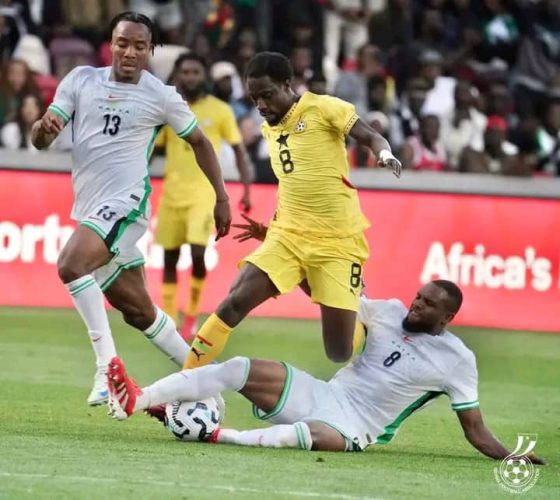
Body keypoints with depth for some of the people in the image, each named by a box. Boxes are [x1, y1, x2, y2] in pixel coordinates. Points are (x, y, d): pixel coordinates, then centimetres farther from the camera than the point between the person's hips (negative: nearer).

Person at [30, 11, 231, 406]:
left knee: (71, 265, -30)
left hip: (124, 205, -5)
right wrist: (43, 127, -22)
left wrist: (221, 197, 8)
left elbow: (199, 141, 11)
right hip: (90, 209, 5)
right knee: (139, 312, 13)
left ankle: (107, 368, -26)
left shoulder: (161, 96, -3)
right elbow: (41, 141, 2)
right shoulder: (81, 80, 6)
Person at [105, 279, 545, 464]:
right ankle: (138, 400, -27)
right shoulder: (390, 313, 9)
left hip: (354, 426, -4)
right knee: (241, 368, -17)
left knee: (310, 435, -41)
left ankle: (219, 436, -43)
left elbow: (475, 429, -1)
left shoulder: (458, 361, -3)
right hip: (321, 394, 4)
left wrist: (510, 457, -19)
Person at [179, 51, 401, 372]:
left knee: (341, 352, -5)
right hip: (288, 235, 5)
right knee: (234, 304, -16)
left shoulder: (323, 108, -7)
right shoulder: (269, 128, 12)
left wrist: (385, 154, -34)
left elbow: (372, 137, -13)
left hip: (338, 241, -5)